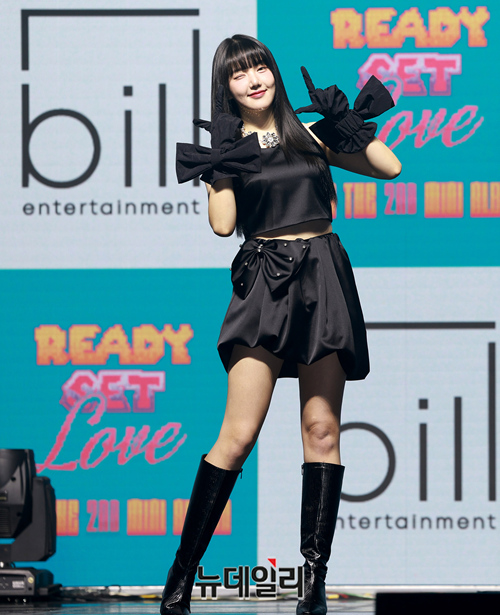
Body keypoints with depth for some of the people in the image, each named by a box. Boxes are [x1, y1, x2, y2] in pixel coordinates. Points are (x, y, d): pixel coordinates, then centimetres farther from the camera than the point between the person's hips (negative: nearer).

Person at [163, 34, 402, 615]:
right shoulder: (227, 146, 7)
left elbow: (389, 166, 8)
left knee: (322, 429, -1)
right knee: (238, 434, -11)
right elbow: (222, 223, -6)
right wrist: (224, 161, -9)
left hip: (323, 281, 2)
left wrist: (346, 125, -1)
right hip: (263, 281, -2)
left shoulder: (309, 133, 10)